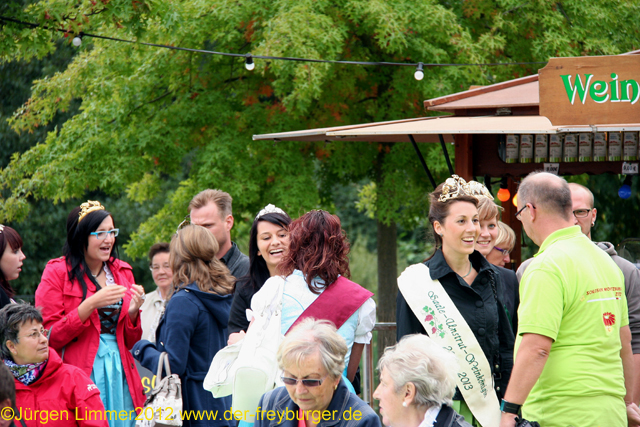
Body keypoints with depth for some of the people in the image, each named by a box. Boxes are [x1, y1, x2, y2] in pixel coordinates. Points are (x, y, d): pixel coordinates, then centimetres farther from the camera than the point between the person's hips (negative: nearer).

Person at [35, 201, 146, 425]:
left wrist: (133, 312, -4)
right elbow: (48, 337, -10)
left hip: (119, 372, 5)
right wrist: (91, 304, -17)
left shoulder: (122, 272, 13)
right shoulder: (58, 272, -2)